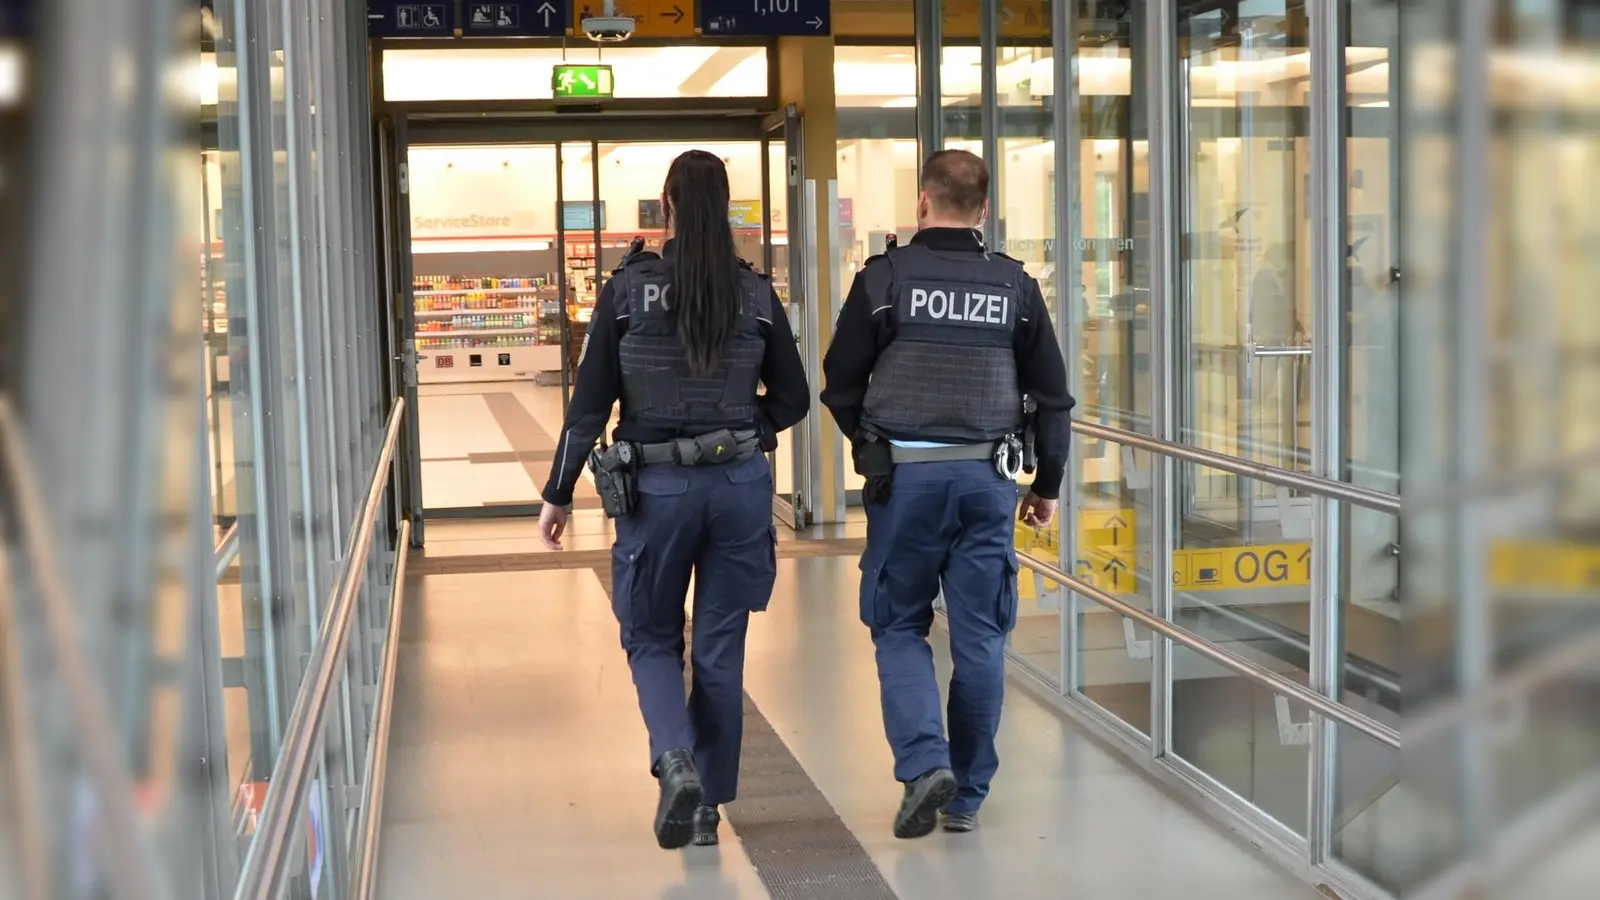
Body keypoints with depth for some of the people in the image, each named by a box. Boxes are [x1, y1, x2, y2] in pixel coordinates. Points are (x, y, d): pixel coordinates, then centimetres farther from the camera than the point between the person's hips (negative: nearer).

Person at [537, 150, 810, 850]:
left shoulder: (628, 288, -5)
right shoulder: (756, 293, 0)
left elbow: (590, 400, -4)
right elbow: (792, 398, 6)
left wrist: (558, 494, 3)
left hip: (655, 488, -2)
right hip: (741, 484, 2)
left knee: (651, 639, 14)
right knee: (721, 648, 12)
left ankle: (675, 760, -10)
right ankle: (707, 804, 17)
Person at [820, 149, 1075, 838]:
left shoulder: (884, 277, -2)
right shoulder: (1015, 285, 5)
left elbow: (840, 385, 1)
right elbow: (1053, 397, 8)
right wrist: (1048, 485, 19)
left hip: (904, 475, -2)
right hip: (988, 476, 2)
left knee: (898, 627, 11)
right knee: (980, 637, 8)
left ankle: (923, 762, -8)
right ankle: (967, 797, 14)